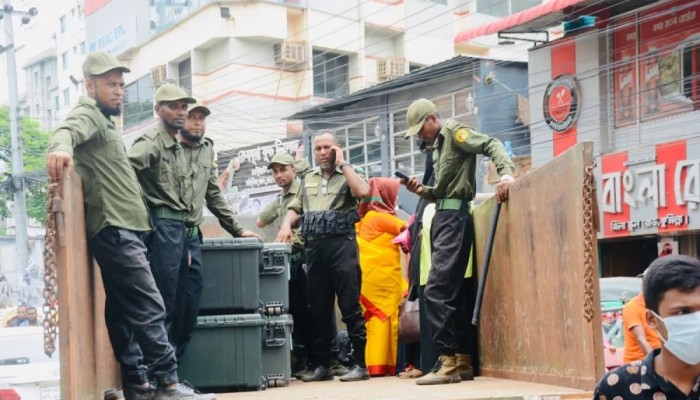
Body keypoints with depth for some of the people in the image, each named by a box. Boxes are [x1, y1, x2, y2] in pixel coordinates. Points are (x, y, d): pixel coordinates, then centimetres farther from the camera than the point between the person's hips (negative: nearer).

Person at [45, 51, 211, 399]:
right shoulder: (89, 114, -5)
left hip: (121, 229, 10)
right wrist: (61, 147, -52)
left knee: (123, 309, 10)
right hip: (114, 229, -10)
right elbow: (68, 129, -29)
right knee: (149, 305, -13)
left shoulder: (105, 122, 24)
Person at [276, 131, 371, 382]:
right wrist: (286, 225, -1)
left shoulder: (347, 175, 6)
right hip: (314, 247, 5)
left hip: (341, 244, -5)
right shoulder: (308, 178, 21)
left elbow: (363, 191, -15)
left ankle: (360, 364, -4)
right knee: (318, 309, 7)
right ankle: (321, 365, 13)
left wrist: (343, 163, -5)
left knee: (350, 306, -6)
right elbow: (295, 207, 21)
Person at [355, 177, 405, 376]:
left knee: (376, 319, 8)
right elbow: (407, 228, -8)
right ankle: (381, 365, -8)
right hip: (382, 277, -8)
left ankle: (375, 364, 7)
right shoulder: (380, 217, -9)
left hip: (372, 278, 8)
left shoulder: (366, 218, 16)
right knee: (385, 318, -7)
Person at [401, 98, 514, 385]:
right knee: (450, 291, 9)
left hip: (454, 217, -10)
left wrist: (506, 173, -33)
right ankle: (462, 359, 14)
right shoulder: (438, 145, 22)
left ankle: (448, 361, -15)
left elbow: (492, 145, -18)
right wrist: (421, 190, 4)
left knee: (436, 290, -16)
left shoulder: (454, 132, -4)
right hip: (443, 217, 10)